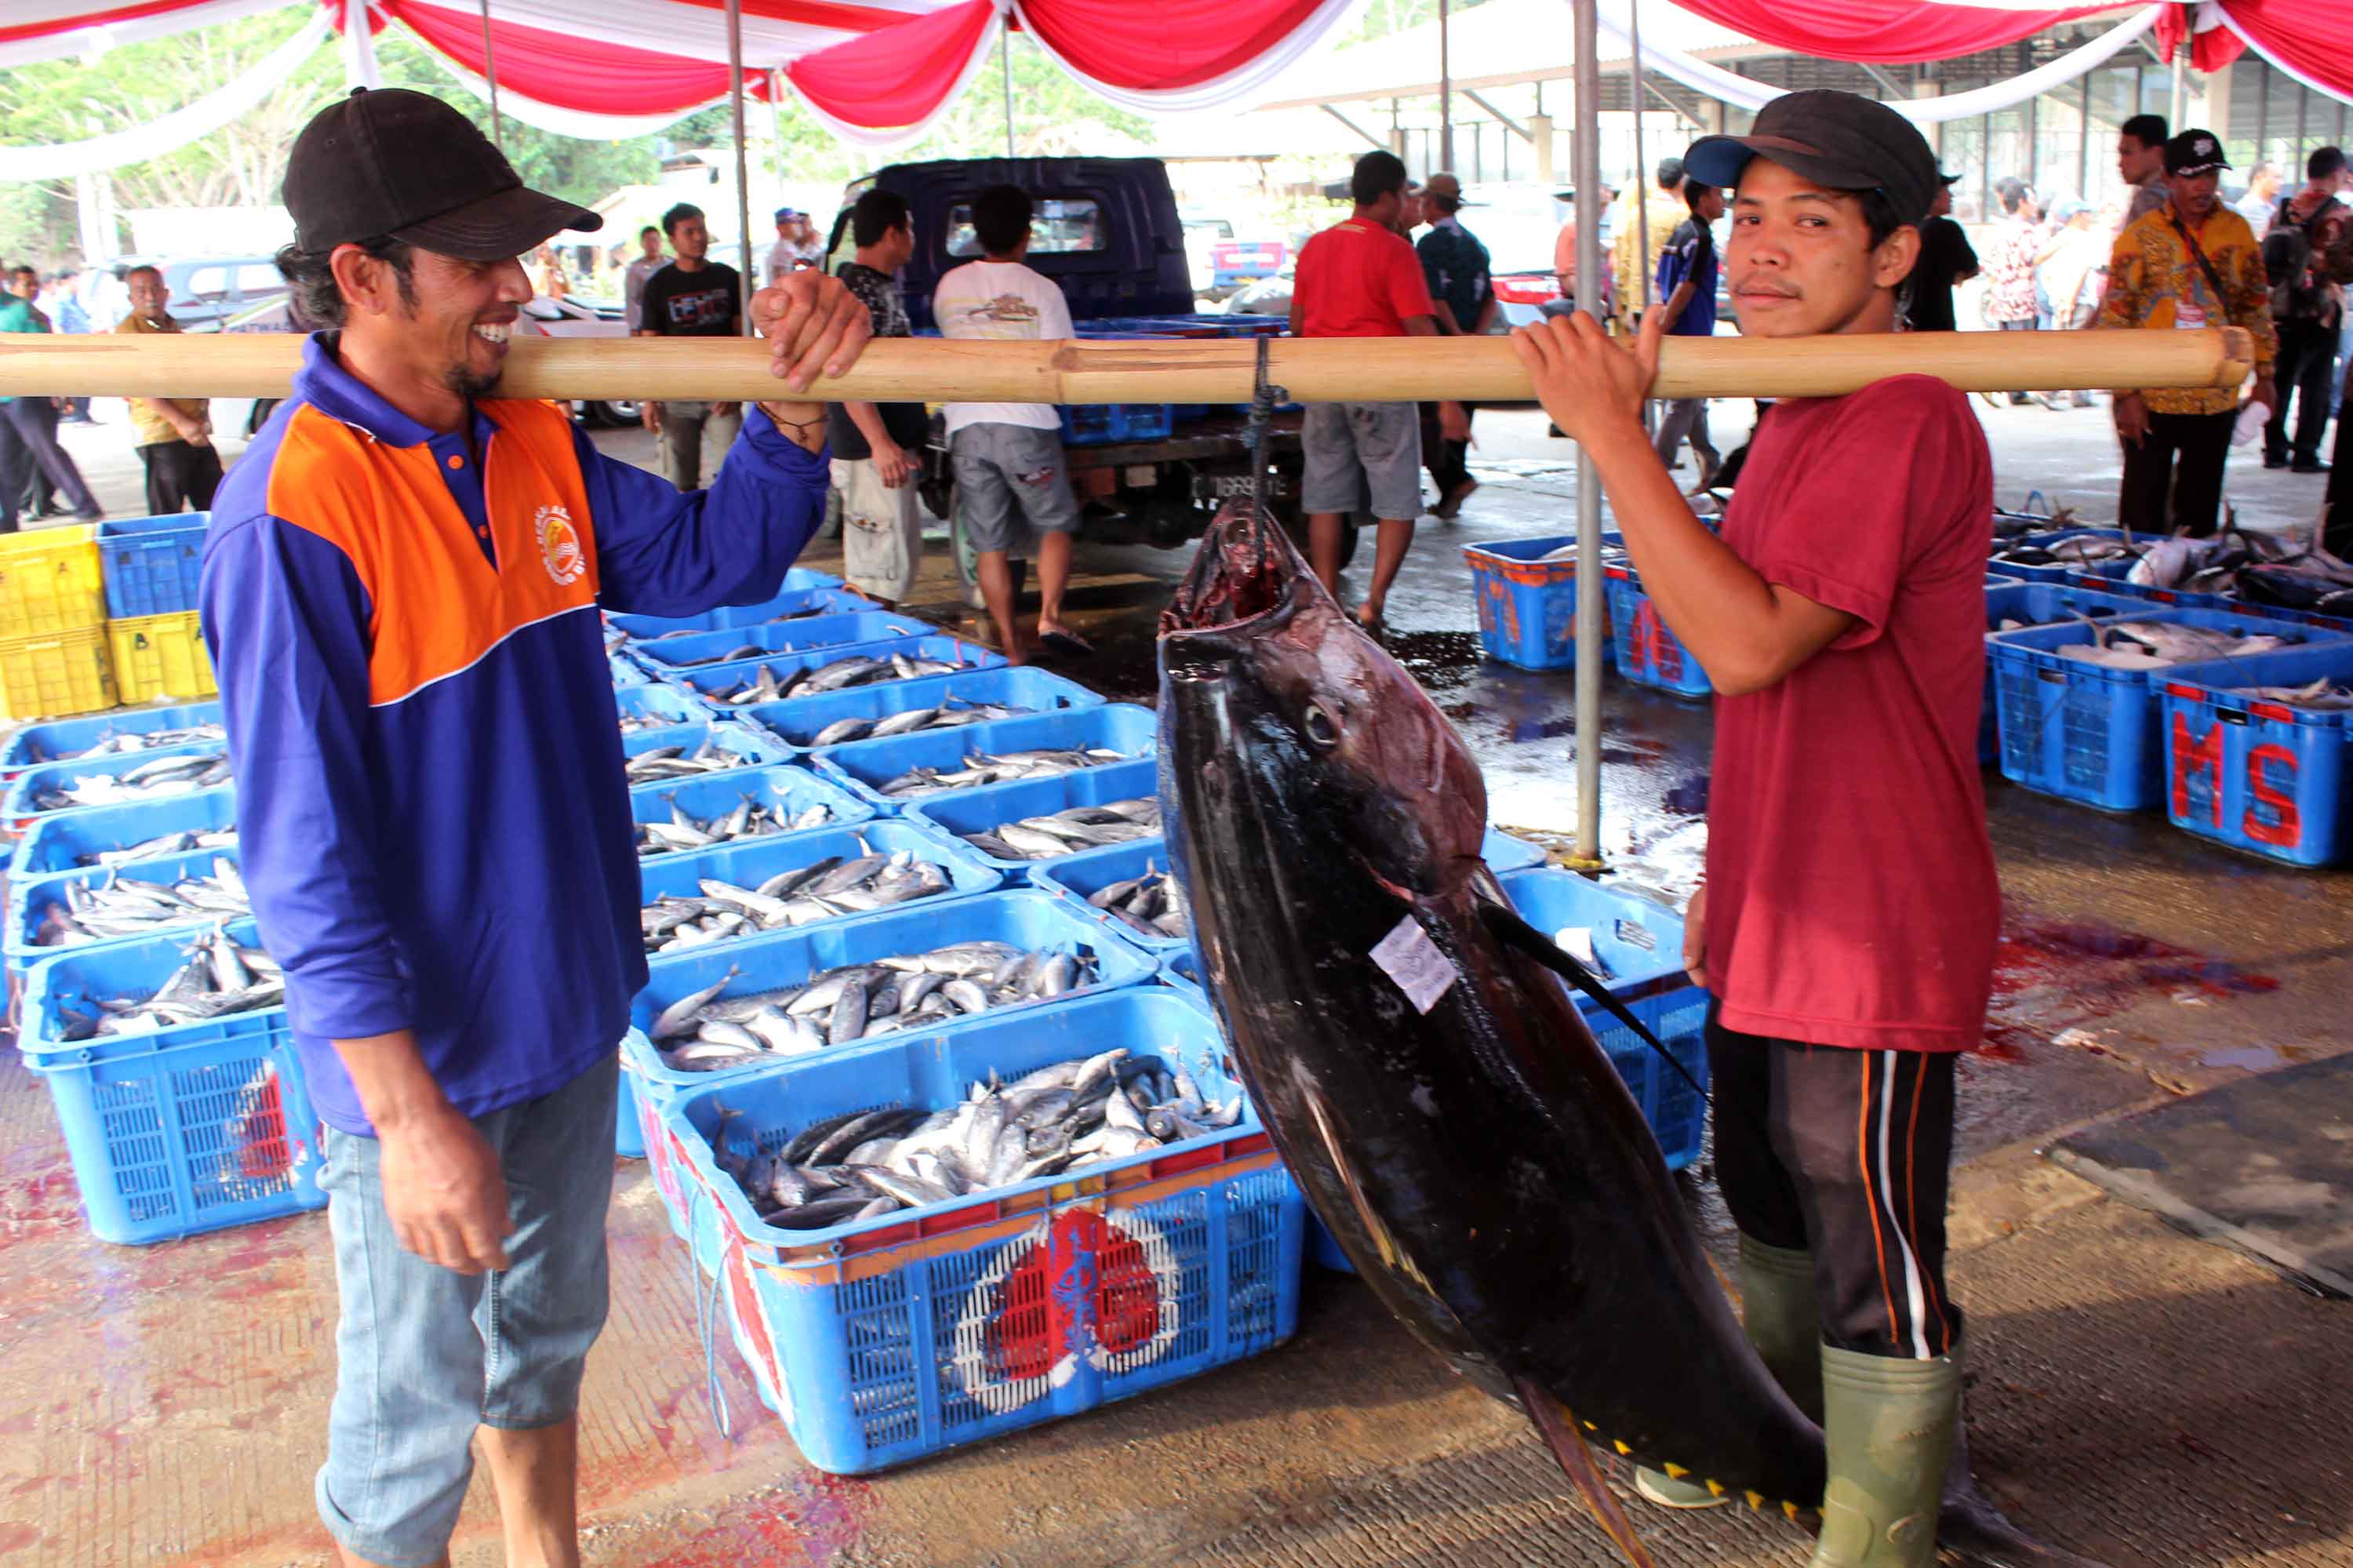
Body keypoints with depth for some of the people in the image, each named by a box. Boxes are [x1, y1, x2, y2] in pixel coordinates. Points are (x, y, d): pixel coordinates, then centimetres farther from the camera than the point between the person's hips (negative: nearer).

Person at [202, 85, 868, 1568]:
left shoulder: (534, 442, 0)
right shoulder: (295, 509, -23)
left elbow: (712, 560, 8)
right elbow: (305, 847, -23)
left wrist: (794, 406, -10)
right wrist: (407, 1110, -23)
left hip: (568, 1004, 8)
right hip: (420, 1053, -7)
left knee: (548, 1332, 25)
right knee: (419, 1405, 11)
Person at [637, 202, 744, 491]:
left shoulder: (727, 278, 7)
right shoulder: (658, 286, 5)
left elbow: (742, 334, 8)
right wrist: (649, 400, -3)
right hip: (676, 399, 0)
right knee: (681, 483, 2)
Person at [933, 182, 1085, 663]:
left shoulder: (949, 286, 7)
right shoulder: (1042, 290, -3)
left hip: (967, 428, 3)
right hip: (1025, 425, -3)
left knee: (989, 545, 9)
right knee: (1055, 525, 13)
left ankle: (1011, 646, 11)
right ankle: (1050, 617, -5)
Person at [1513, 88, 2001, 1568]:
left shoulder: (1910, 424, -21)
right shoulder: (1793, 424, 10)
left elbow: (1748, 642, -32)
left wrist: (1615, 435, -28)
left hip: (1873, 935, -10)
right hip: (1774, 918, 10)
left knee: (1876, 1265, 6)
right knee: (1774, 1208, 26)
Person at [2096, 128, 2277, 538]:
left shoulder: (2237, 230, 6)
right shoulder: (2141, 236, -5)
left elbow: (2256, 305, 13)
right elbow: (2115, 319, -8)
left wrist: (2263, 374, 8)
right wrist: (2127, 394, -13)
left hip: (2218, 397, 3)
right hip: (2153, 398, -3)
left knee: (2201, 505, 11)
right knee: (2144, 507, 3)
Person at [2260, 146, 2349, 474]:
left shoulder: (2283, 211, 4)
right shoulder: (2340, 216, -11)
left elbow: (2264, 258, 6)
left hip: (2280, 309, 4)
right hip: (2320, 312, -4)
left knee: (2280, 381, 11)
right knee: (2315, 385, 4)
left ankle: (2275, 449, 13)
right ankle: (2306, 454, 4)